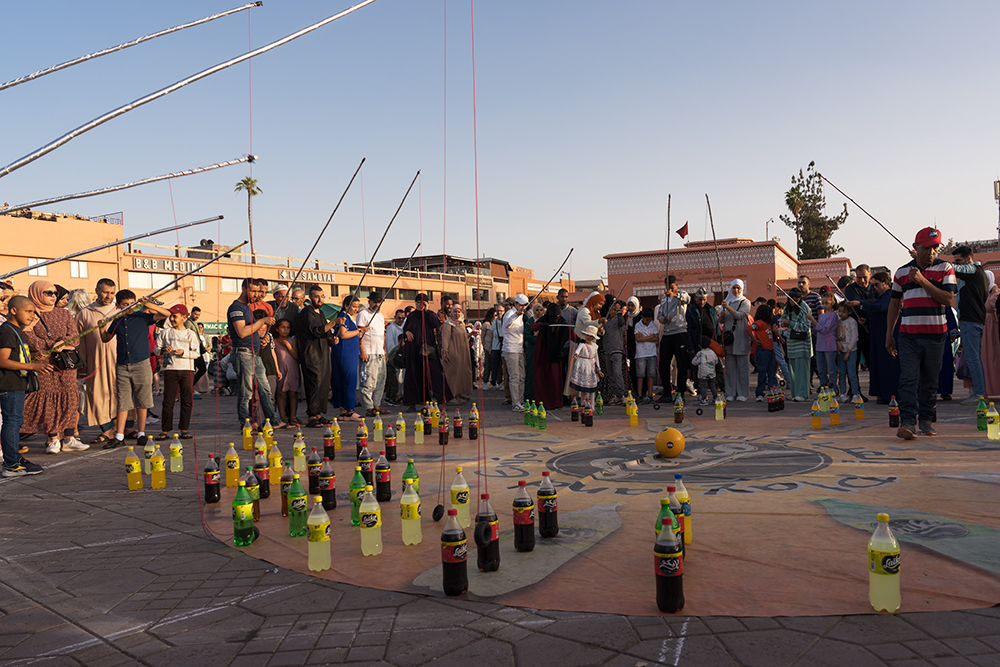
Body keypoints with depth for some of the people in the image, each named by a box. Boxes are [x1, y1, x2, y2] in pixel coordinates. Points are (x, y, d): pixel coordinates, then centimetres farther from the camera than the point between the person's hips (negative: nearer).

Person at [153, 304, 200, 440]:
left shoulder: (190, 334, 8)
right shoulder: (165, 332, 10)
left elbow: (196, 353, 4)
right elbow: (156, 349, 11)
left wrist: (183, 352, -12)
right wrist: (163, 350, -9)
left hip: (187, 369, 0)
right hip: (170, 369, 0)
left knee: (187, 401, 0)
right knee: (168, 401, -2)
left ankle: (184, 430, 7)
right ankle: (165, 430, 3)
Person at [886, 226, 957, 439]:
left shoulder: (945, 269, 4)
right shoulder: (902, 272, 9)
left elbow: (949, 299, -8)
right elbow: (895, 303, 15)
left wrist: (922, 281, -15)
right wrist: (889, 334, 13)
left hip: (935, 334, 0)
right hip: (908, 334, 0)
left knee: (929, 381, 7)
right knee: (908, 379, -9)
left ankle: (925, 420, 18)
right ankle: (908, 422, -13)